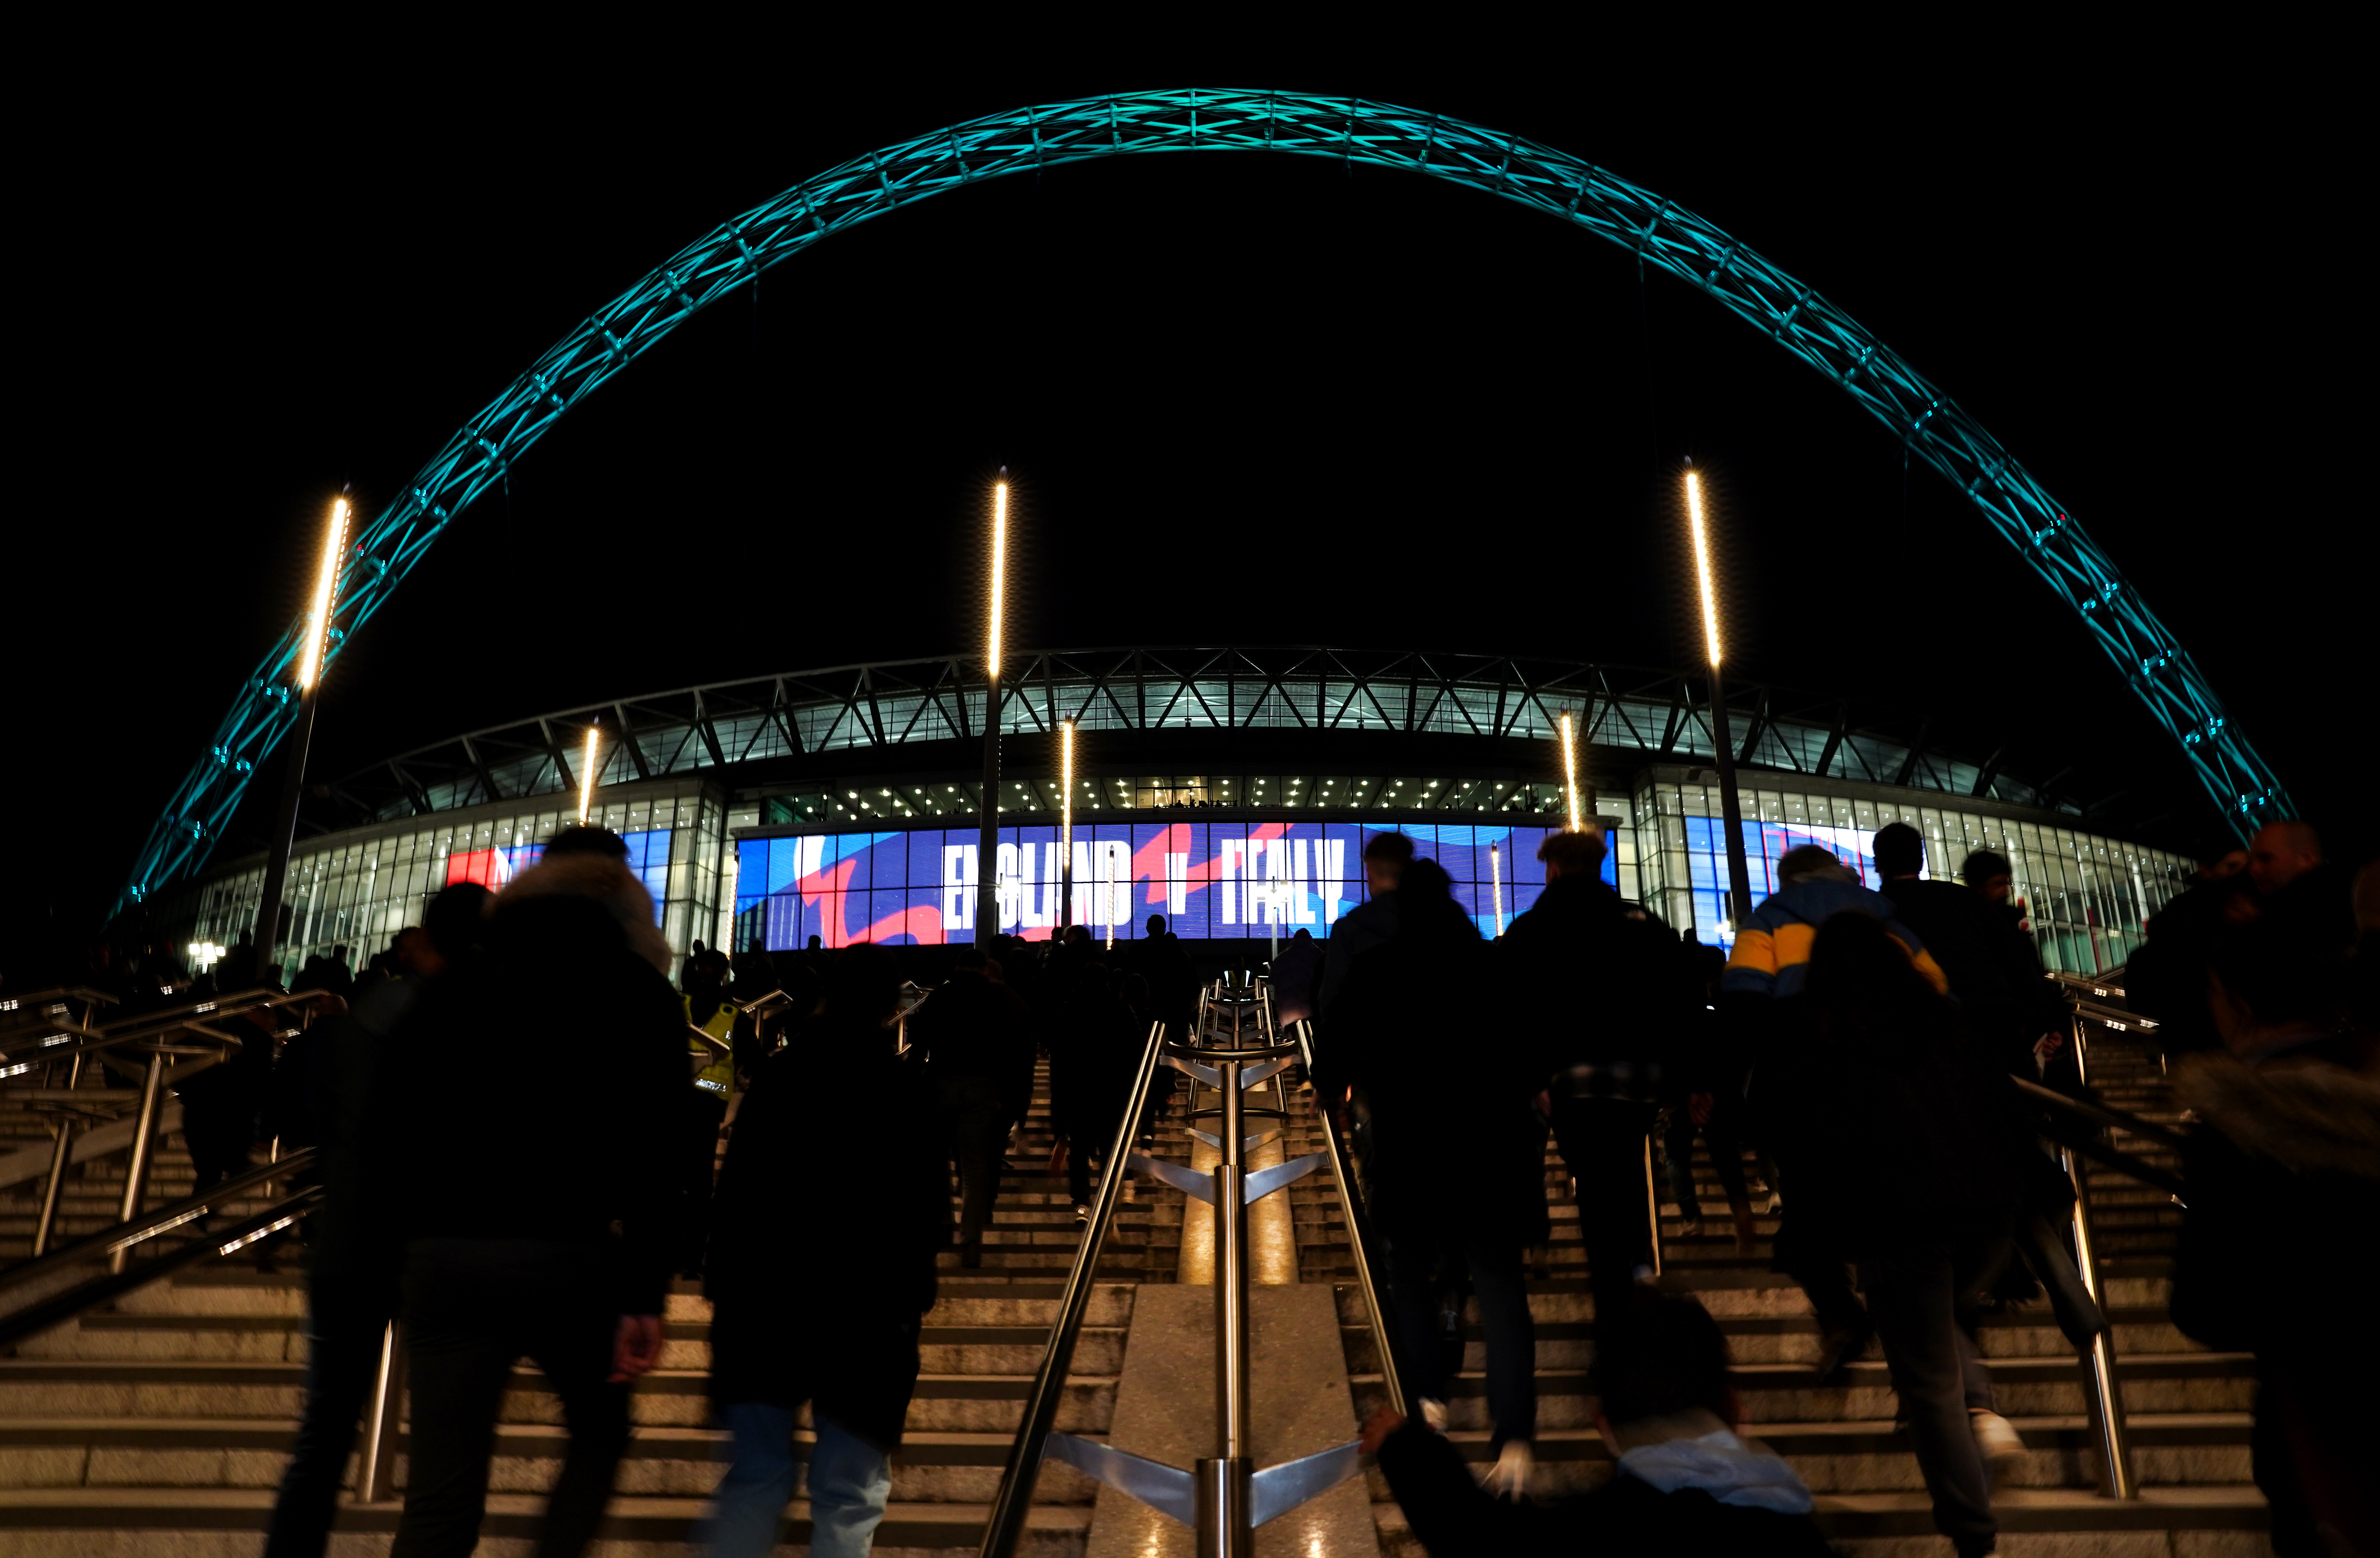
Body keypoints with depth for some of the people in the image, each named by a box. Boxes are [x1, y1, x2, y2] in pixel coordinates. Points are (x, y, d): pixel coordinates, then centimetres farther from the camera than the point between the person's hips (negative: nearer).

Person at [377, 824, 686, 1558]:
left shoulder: (455, 986, 15)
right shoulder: (638, 989, 5)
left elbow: (401, 1126, 12)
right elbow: (655, 1152, -5)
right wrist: (645, 1294, -6)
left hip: (442, 1254, 3)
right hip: (567, 1252, -3)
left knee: (441, 1494, 6)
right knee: (600, 1434, 21)